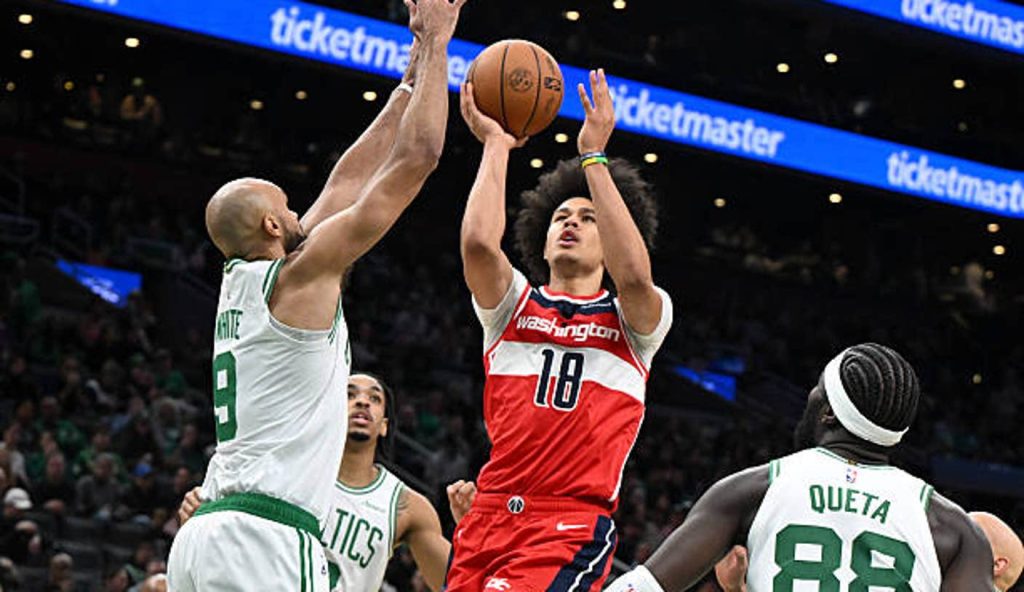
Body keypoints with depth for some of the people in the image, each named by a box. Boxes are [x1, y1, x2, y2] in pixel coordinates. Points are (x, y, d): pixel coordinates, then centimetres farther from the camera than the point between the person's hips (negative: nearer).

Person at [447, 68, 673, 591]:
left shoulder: (634, 320, 11)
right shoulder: (513, 305, 16)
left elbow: (633, 277, -13)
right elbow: (478, 243, -5)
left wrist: (593, 156, -10)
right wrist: (495, 145, 3)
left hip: (572, 529, -3)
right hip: (489, 515, 4)